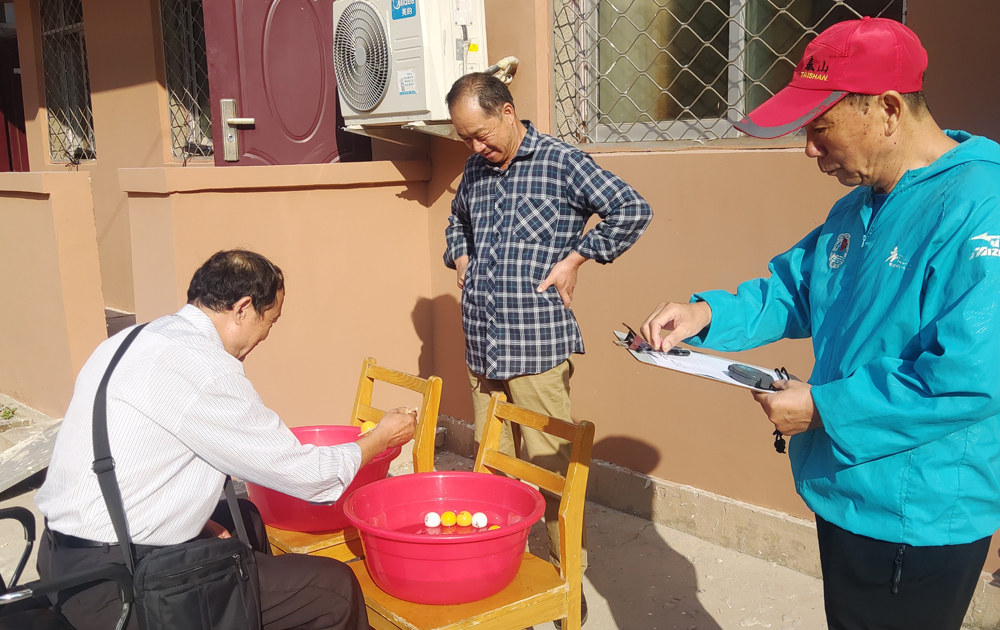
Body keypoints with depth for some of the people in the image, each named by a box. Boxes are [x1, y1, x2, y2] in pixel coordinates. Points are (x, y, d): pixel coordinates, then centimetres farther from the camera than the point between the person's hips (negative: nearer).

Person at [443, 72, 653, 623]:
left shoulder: (561, 162, -4)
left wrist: (574, 259, -8)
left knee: (549, 468, -2)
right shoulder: (474, 171, 14)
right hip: (482, 349, 6)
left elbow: (632, 210, -7)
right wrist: (461, 261, 15)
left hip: (538, 348, -6)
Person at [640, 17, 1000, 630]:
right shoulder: (858, 209, 7)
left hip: (917, 521, -9)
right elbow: (793, 290, 15)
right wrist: (708, 314, -4)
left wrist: (824, 409, -22)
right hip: (846, 493, 9)